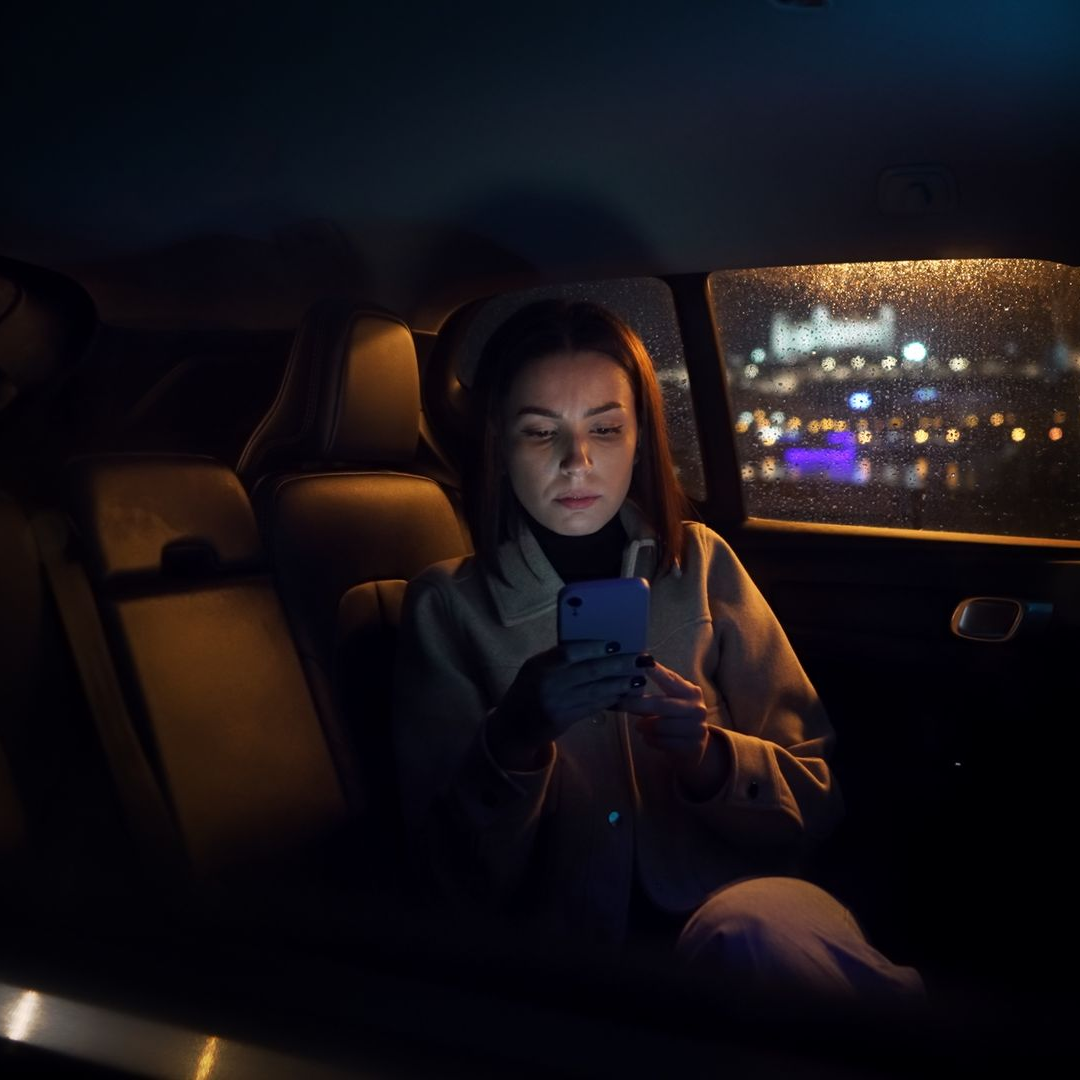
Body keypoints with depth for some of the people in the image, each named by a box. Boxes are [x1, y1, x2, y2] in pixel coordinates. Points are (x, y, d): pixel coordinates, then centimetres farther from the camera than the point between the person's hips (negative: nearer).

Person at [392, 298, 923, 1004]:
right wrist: (513, 739, -20)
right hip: (573, 944, -2)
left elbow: (817, 797, 6)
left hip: (736, 901, 2)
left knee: (752, 933, -34)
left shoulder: (699, 563, 7)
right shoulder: (448, 606, 3)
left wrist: (710, 758, -16)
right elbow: (447, 865, 0)